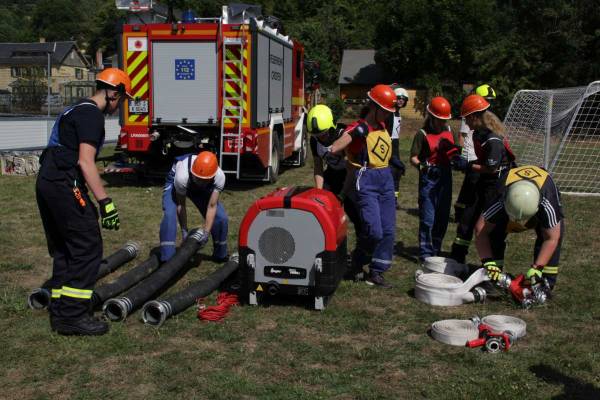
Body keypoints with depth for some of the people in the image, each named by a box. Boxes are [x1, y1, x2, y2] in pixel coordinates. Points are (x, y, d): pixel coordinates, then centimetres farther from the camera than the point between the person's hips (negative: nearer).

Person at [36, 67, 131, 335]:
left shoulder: (77, 109, 22)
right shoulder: (92, 114, -10)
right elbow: (85, 162, -19)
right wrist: (105, 202, -21)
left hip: (47, 182, 11)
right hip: (64, 185, -11)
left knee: (63, 250, 15)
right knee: (88, 249, -7)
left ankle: (60, 312, 21)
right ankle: (73, 316, -5)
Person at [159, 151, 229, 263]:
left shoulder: (219, 177, -36)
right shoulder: (182, 176, -43)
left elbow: (212, 206, -28)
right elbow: (181, 205, -28)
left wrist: (206, 232, -32)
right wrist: (184, 231, -24)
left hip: (202, 190, 3)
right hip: (176, 184, -3)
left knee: (221, 218, -8)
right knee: (169, 215, -28)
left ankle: (220, 255, 14)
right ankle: (167, 259, -19)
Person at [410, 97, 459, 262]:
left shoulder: (450, 132, 9)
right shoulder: (423, 134, -7)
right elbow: (413, 157, -11)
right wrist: (420, 164, -31)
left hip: (445, 176, 6)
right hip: (429, 177, -6)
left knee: (443, 216, 13)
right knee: (428, 218, -4)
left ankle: (436, 250, 28)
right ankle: (425, 254, 7)